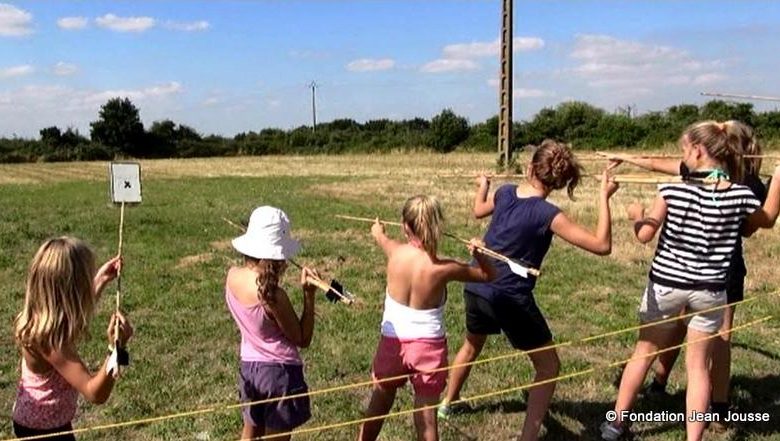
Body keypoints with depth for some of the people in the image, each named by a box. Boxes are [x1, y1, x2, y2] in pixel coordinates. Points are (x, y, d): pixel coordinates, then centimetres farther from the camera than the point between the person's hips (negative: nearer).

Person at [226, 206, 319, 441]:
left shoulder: (232, 276, -8)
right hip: (280, 371, -6)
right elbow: (302, 340, -16)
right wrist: (309, 295, -19)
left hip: (248, 367, 6)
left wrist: (273, 271, 1)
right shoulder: (273, 295, -27)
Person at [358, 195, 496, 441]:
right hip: (428, 346, -2)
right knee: (426, 418, 5)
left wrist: (378, 230, 40)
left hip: (393, 342, 3)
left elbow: (381, 238, 20)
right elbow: (488, 275, -1)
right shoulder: (443, 268, -16)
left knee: (379, 404, 24)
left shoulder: (396, 253, -8)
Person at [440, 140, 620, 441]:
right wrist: (604, 197, -15)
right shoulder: (548, 215, -19)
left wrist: (482, 185, 42)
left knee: (472, 346, 34)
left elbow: (479, 211, 22)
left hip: (476, 288, 7)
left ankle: (447, 403, 53)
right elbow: (602, 246, -19)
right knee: (548, 367, 11)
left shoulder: (504, 193, -2)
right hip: (511, 300, -6)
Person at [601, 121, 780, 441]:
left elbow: (644, 235, -9)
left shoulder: (674, 190, -15)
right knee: (698, 364, 12)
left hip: (666, 283, -1)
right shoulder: (741, 195, -8)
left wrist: (637, 215, 12)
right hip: (711, 291, 1)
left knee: (643, 353, 15)